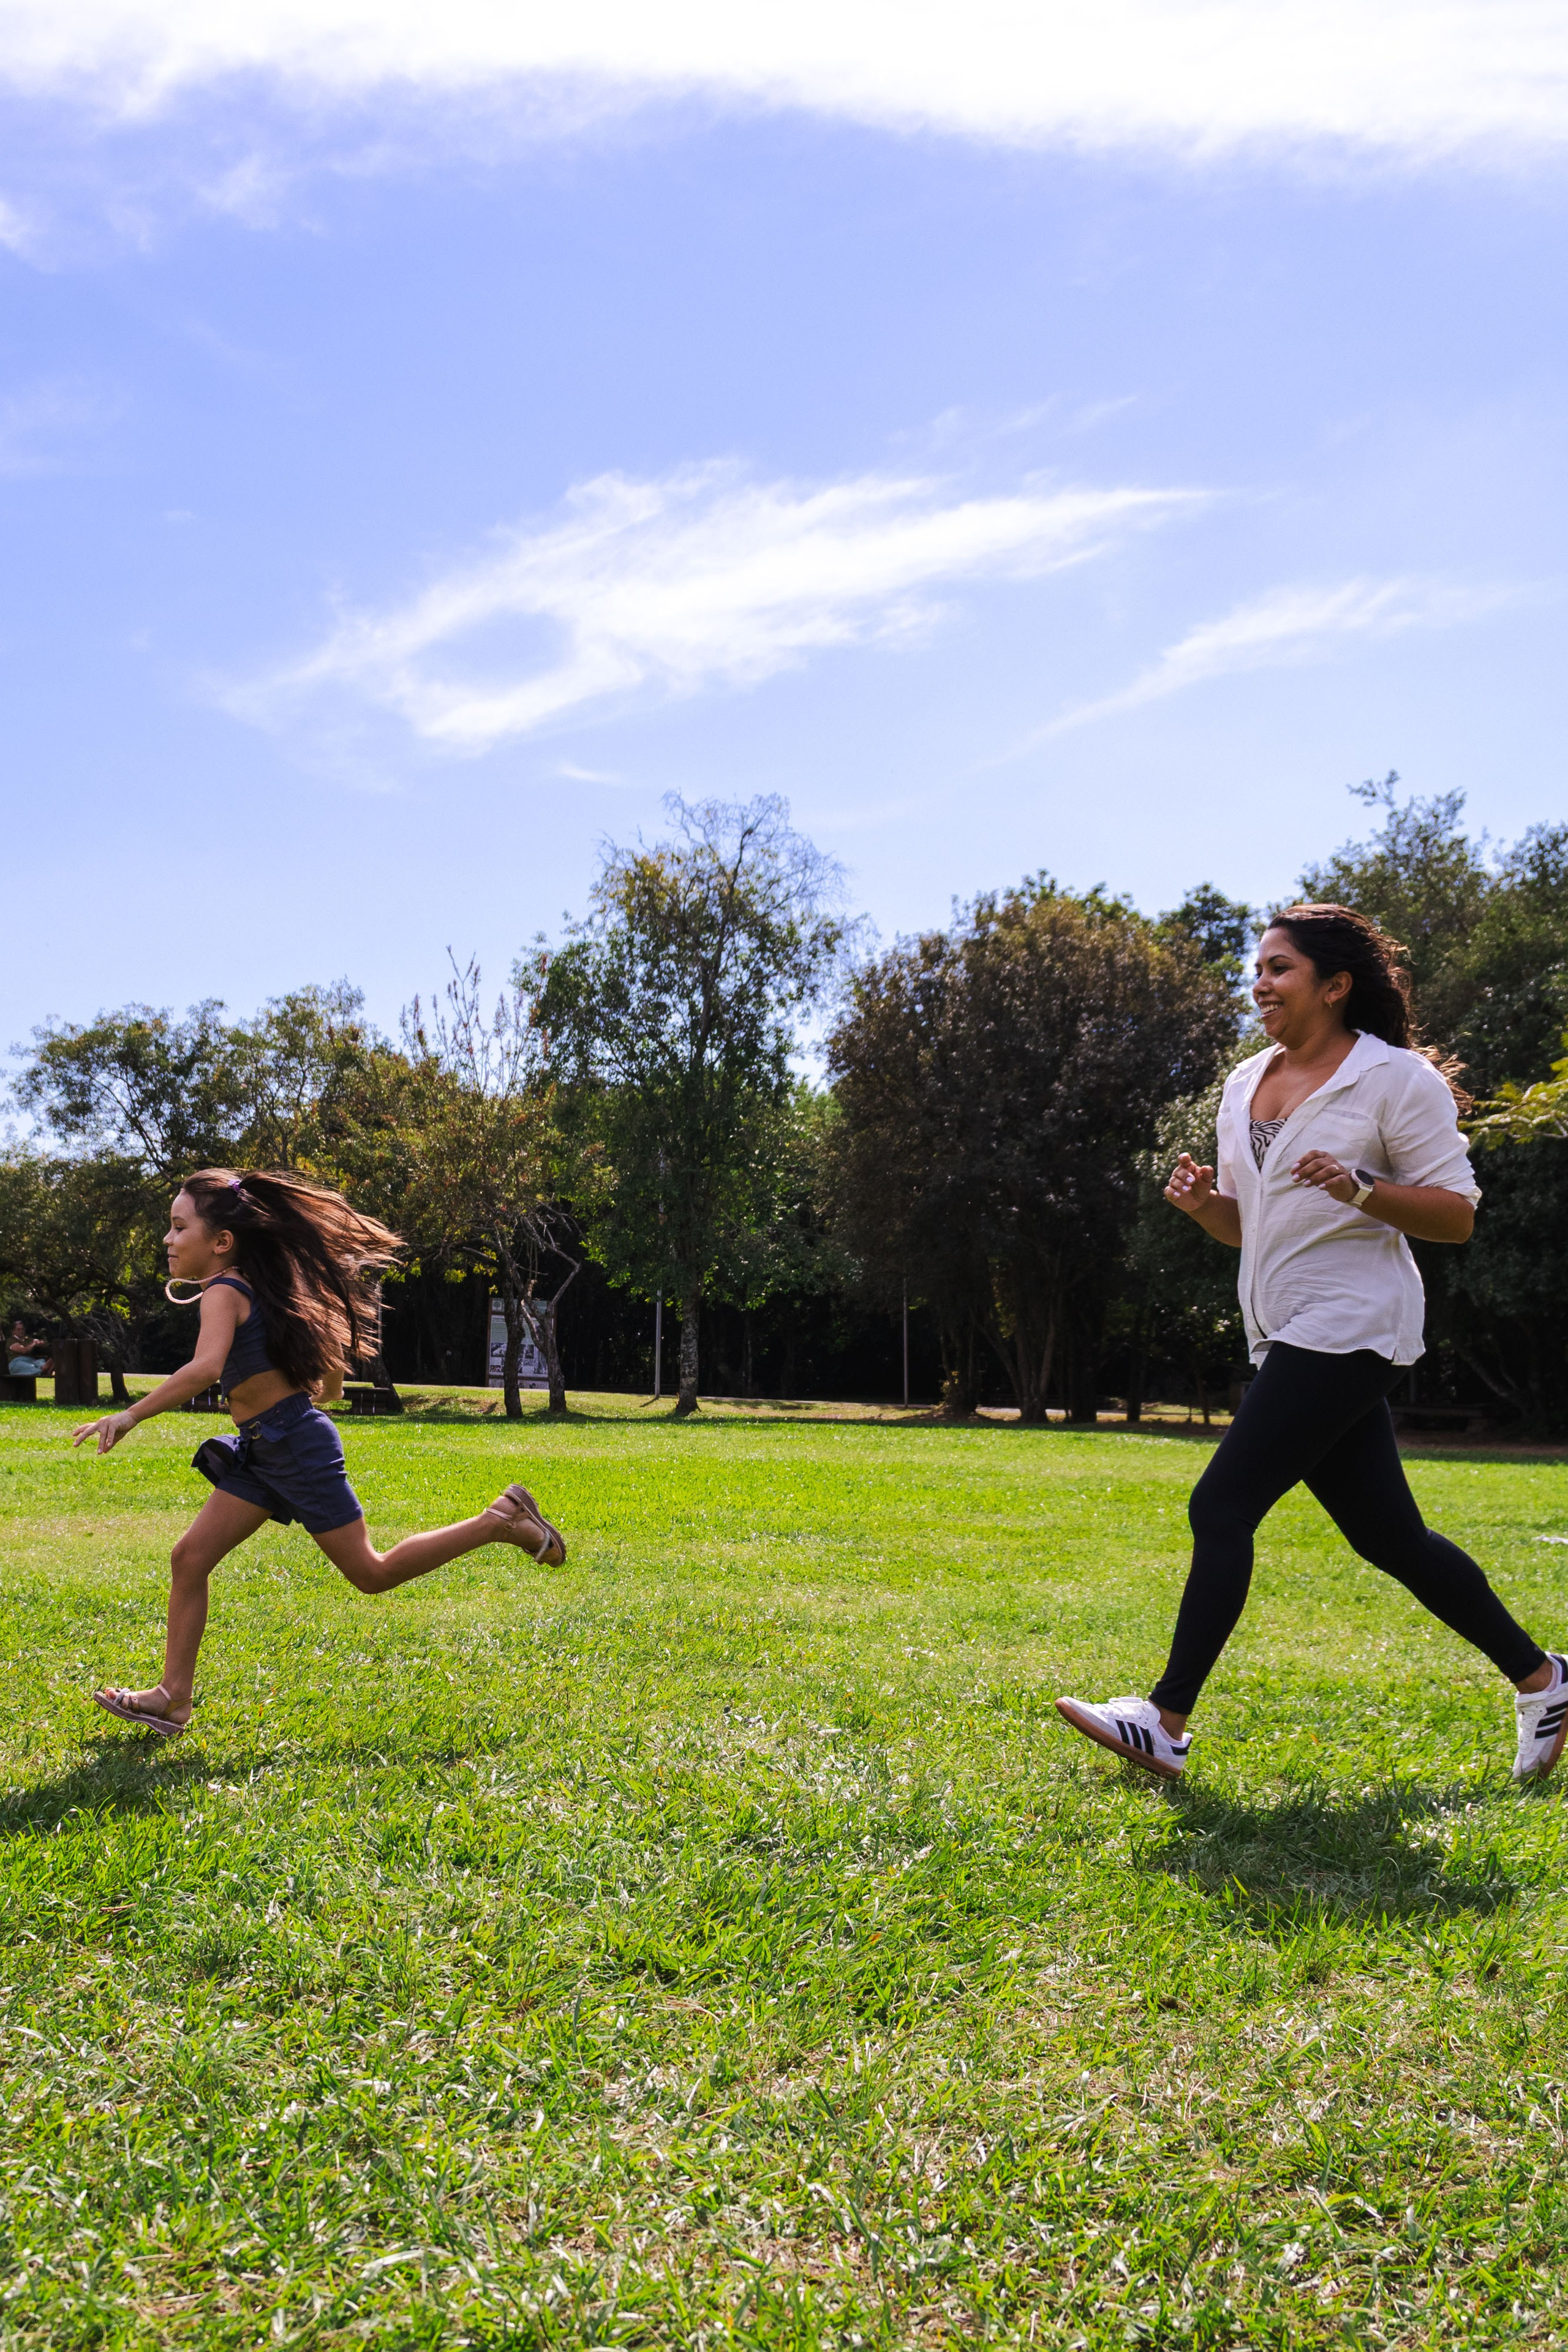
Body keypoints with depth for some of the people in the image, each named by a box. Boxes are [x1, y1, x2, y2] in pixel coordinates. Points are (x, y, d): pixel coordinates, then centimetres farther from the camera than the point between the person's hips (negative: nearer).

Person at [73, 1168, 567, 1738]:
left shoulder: (223, 1292, -17)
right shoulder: (251, 1286, 11)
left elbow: (205, 1368, -36)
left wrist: (131, 1416, -33)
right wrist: (317, 1387, 33)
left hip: (295, 1444, -10)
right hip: (263, 1451, 10)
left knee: (371, 1573, 0)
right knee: (190, 1557, 3)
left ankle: (500, 1522, 8)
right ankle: (174, 1697, 7)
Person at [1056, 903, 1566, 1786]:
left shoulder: (1397, 1078, -8)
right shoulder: (1246, 1084, 15)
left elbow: (1457, 1214, -9)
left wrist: (1361, 1190, -24)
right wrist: (1203, 1199, 0)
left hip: (1348, 1330, -8)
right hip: (1290, 1338, 8)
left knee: (1221, 1506, -13)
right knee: (1388, 1537, 11)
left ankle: (1167, 1723, -7)